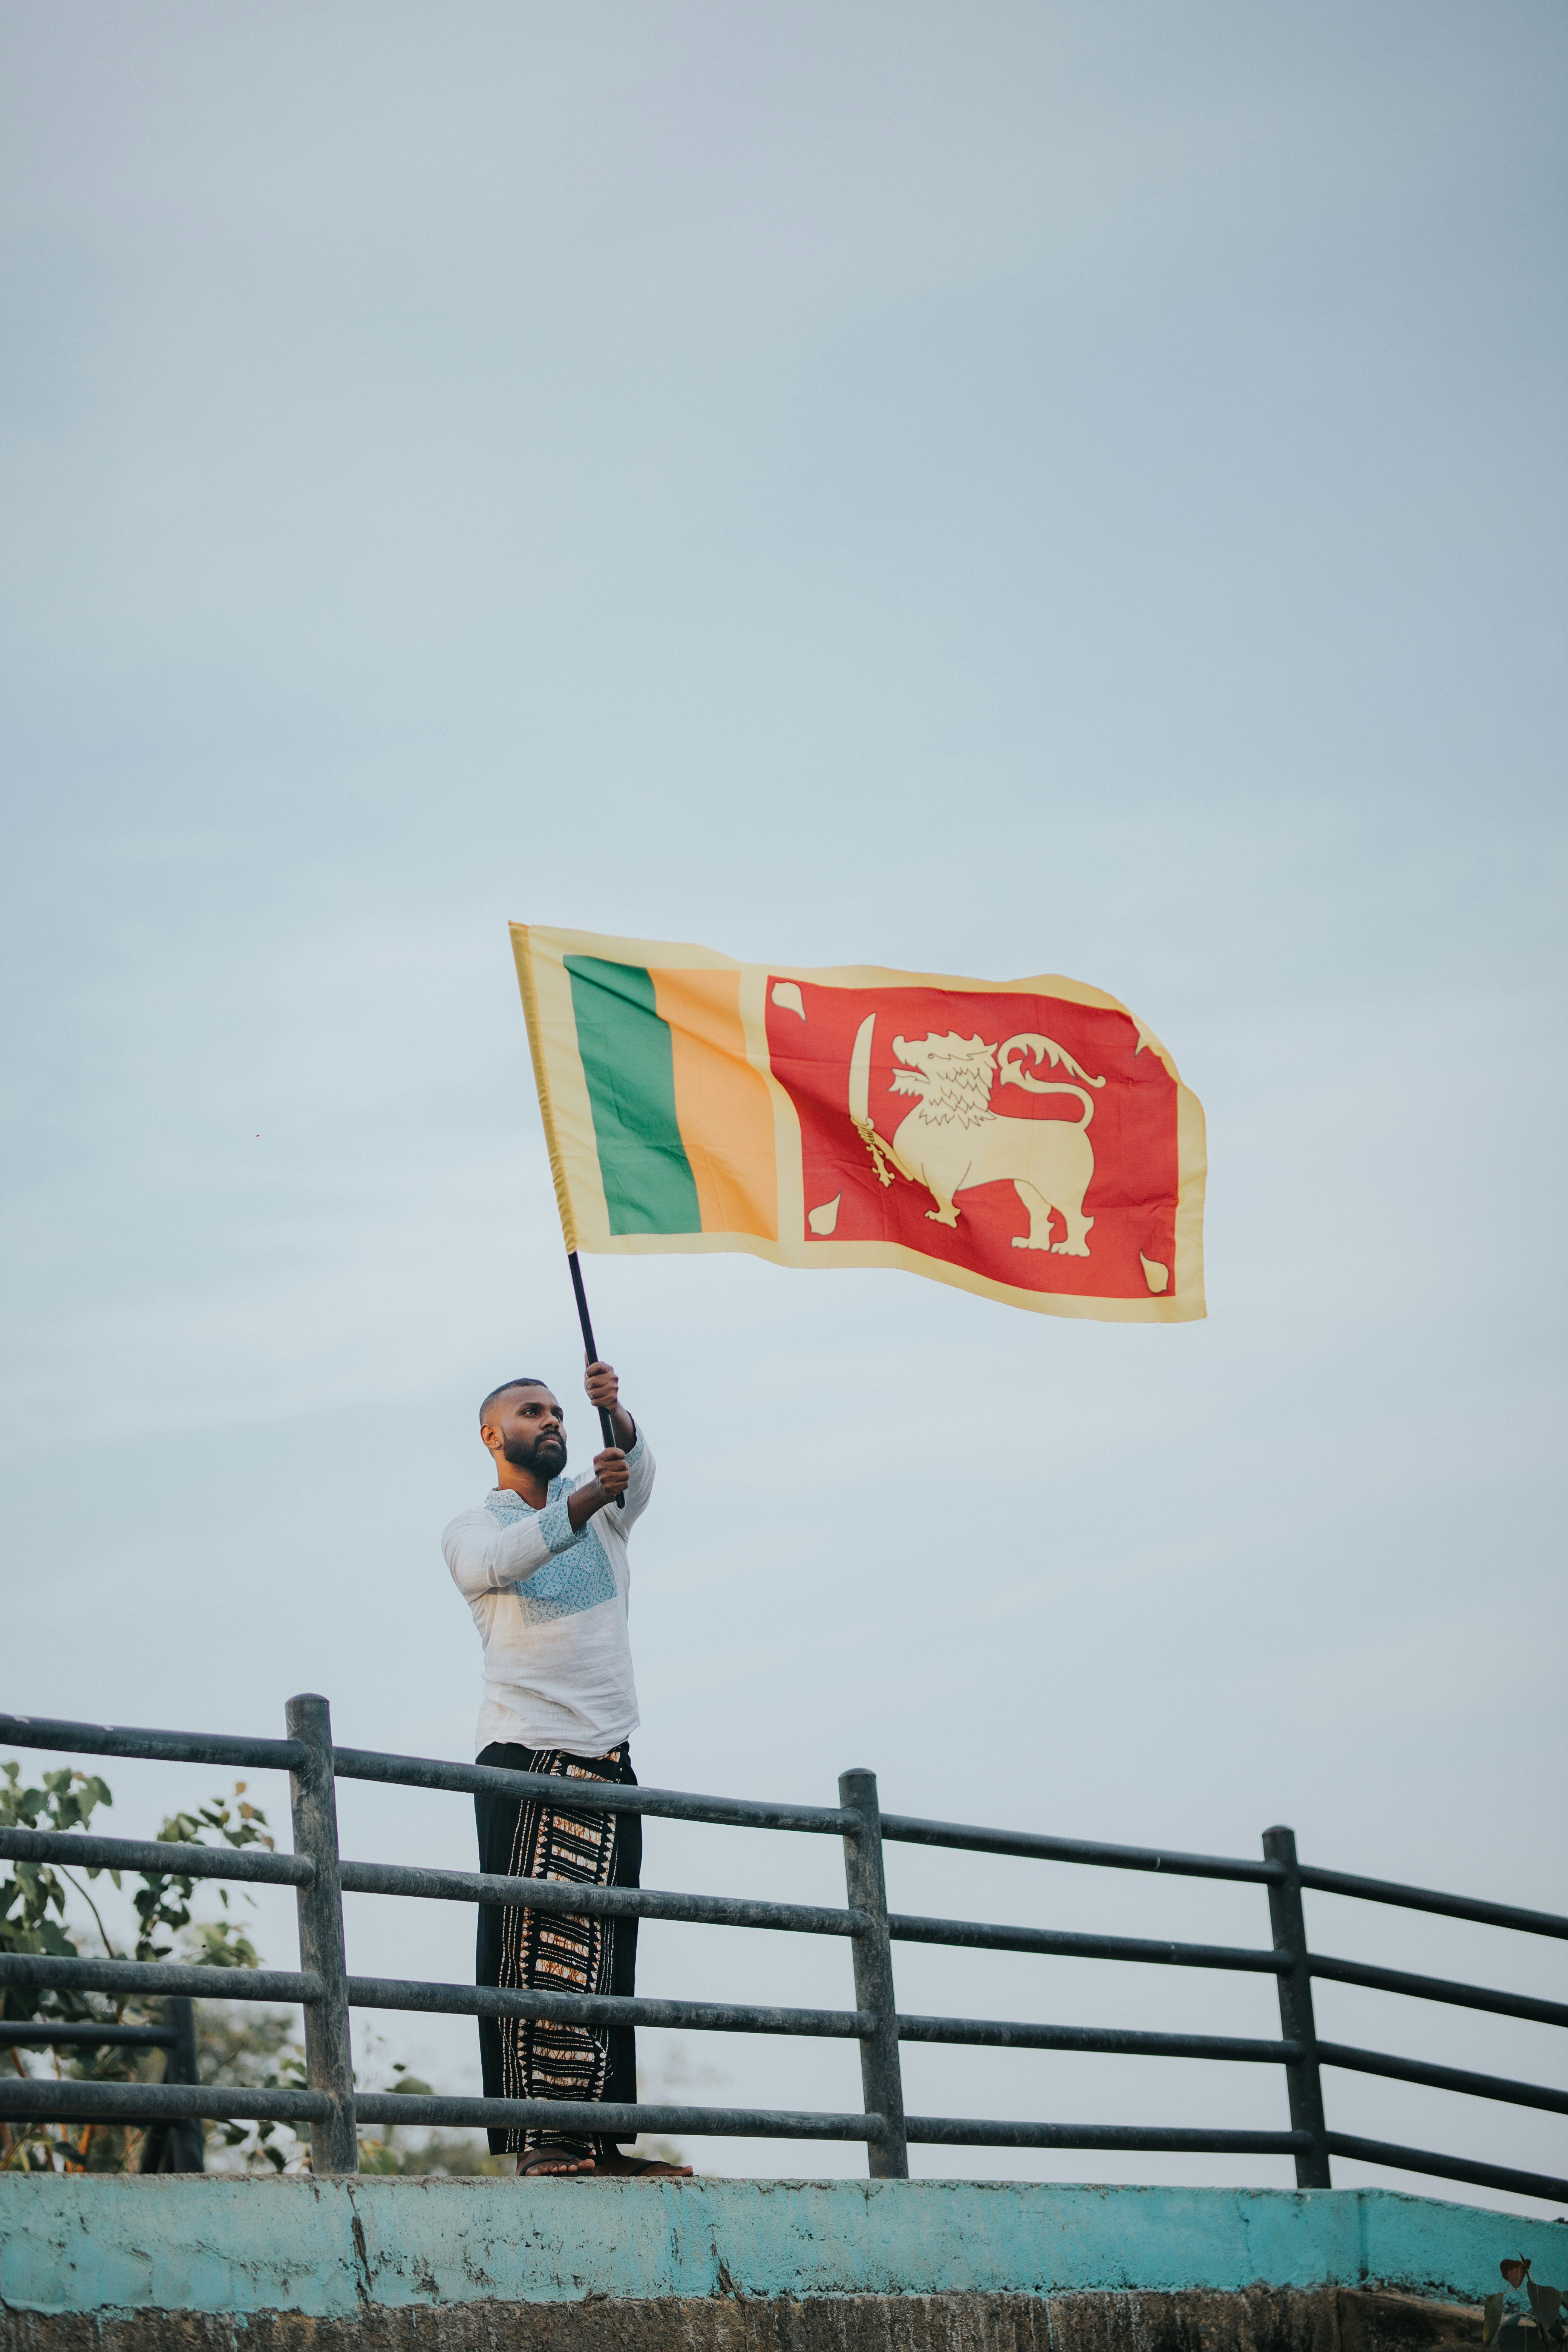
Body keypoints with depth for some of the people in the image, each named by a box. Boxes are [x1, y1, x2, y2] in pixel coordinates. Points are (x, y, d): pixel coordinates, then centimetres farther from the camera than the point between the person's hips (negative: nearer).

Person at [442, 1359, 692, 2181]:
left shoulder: (604, 1505, 17)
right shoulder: (472, 1529, 7)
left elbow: (637, 1474, -6)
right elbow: (500, 1562, -18)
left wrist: (619, 1419, -28)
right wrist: (583, 1504, -32)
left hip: (608, 1759, 4)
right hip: (523, 1752, -4)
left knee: (604, 1958, 2)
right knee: (527, 1943, -12)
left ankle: (601, 2137, 1)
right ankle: (533, 2135, -17)